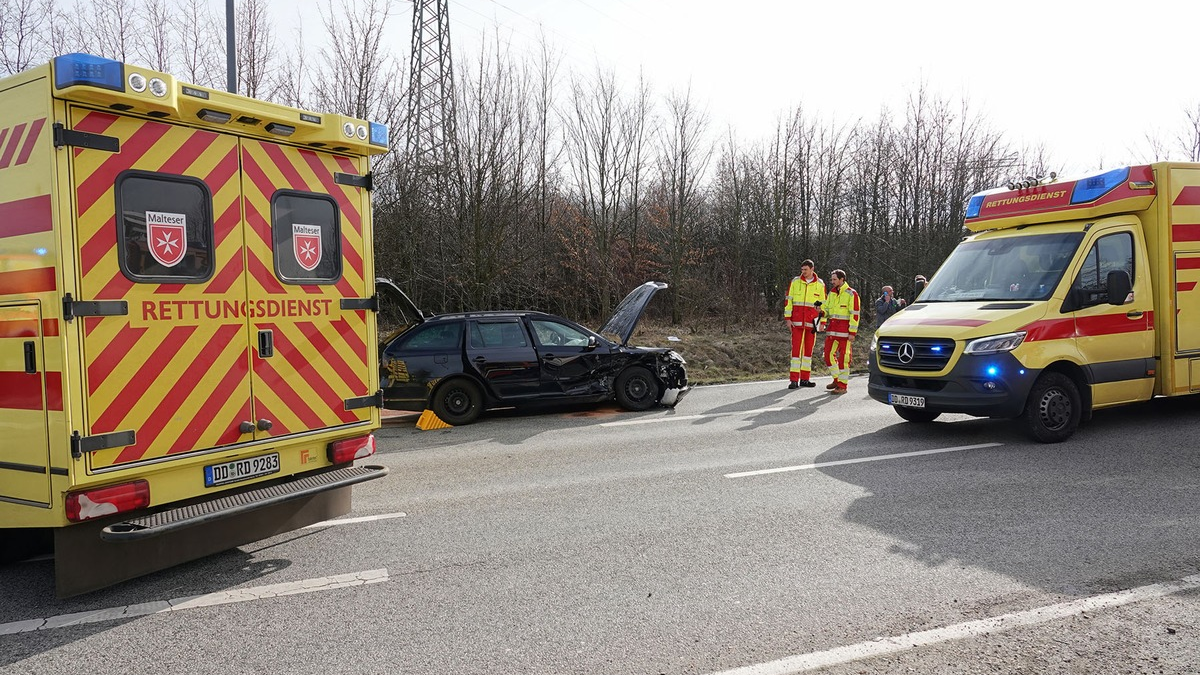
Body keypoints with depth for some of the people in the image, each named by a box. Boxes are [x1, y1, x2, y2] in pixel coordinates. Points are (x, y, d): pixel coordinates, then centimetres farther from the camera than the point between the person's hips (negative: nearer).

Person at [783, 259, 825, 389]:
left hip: (811, 321, 2)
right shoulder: (795, 282, 4)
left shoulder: (820, 284, 7)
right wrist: (788, 317, -3)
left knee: (809, 349, 7)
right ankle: (794, 380, -6)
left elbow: (823, 303, 13)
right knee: (796, 348, -6)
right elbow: (788, 300, 4)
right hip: (797, 320, -2)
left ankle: (804, 379, 15)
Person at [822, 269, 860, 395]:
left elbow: (855, 315, -10)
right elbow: (827, 309, 21)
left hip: (845, 330, -7)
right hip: (832, 329, 7)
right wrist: (822, 312, -3)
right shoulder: (831, 293, 14)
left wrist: (852, 332, -15)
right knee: (828, 354, 8)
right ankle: (837, 379, 25)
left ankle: (842, 385, 3)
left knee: (844, 357, -3)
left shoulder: (851, 294, -7)